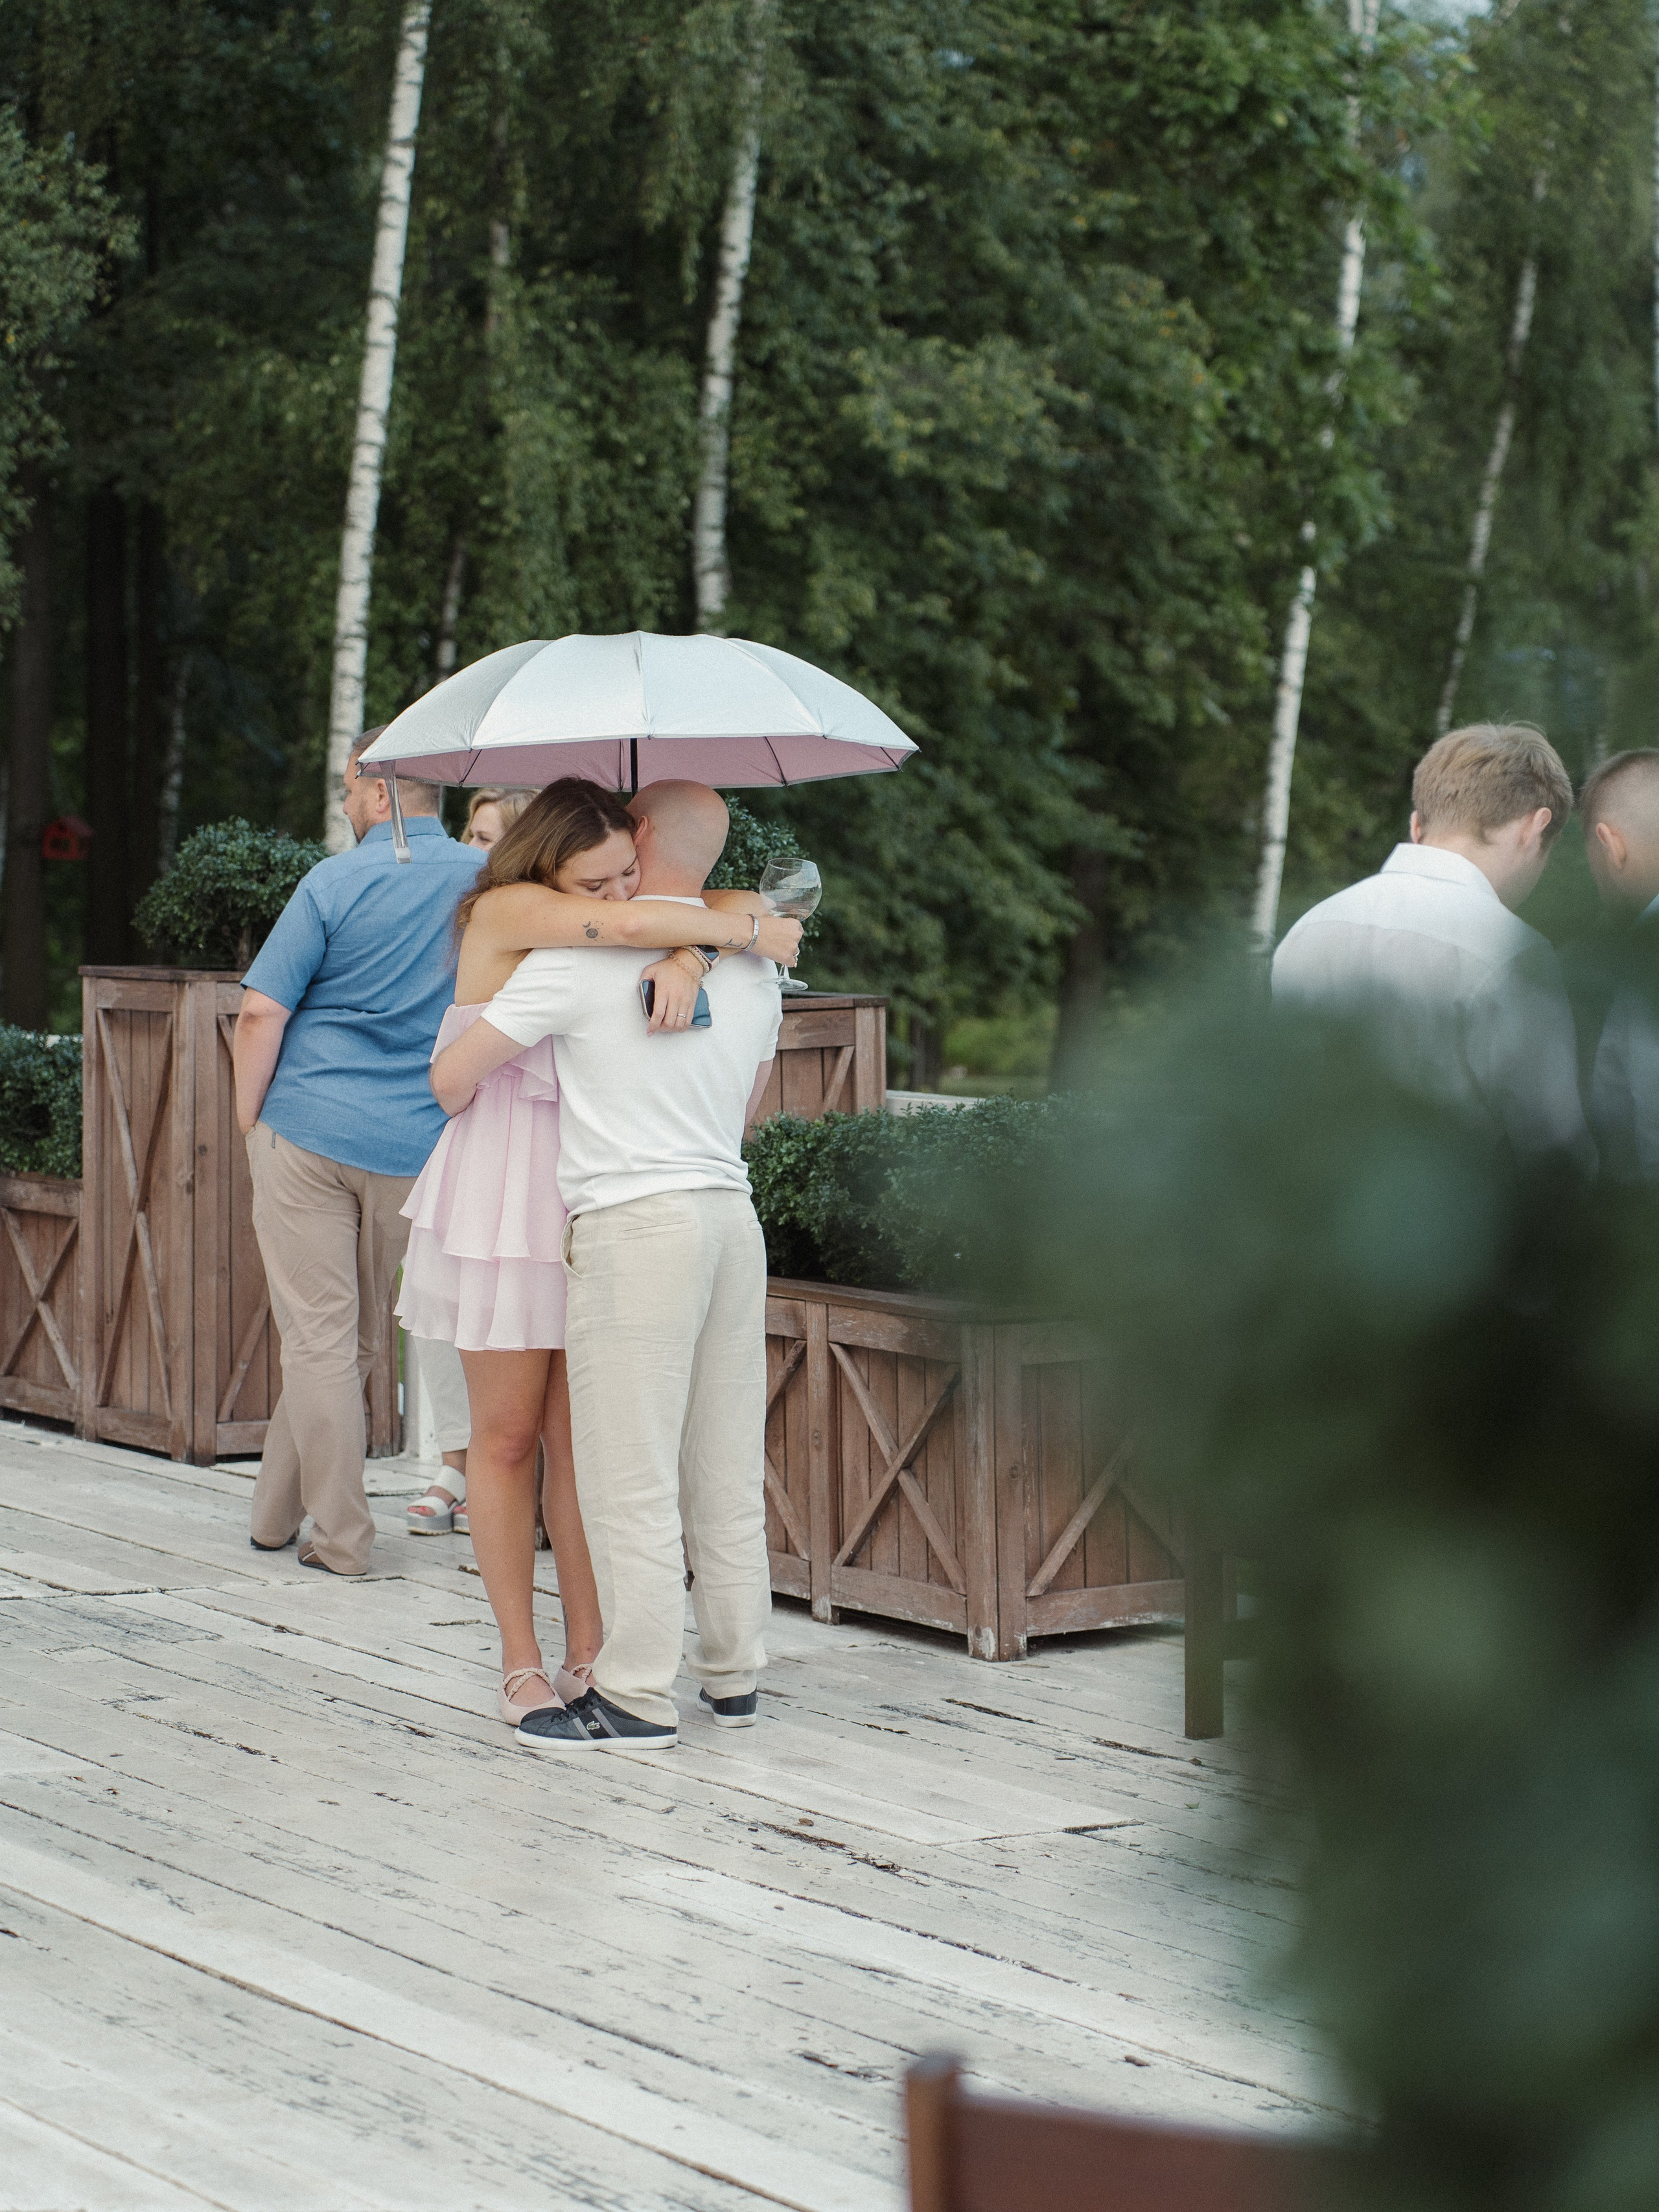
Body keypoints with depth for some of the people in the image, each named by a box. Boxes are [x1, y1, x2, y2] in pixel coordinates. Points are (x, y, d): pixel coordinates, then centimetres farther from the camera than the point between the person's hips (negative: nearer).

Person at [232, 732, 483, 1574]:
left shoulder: (335, 882, -7)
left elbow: (261, 1012, -9)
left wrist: (250, 1118, 1)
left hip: (308, 1130, -3)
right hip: (418, 1147, 3)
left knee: (320, 1336, 2)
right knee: (353, 1337, 14)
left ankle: (341, 1536, 2)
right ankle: (275, 1509, 23)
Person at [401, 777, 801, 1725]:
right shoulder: (508, 911, -13)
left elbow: (733, 905, -3)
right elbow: (626, 925, -27)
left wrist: (687, 955, -24)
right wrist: (752, 930, -17)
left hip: (602, 1200, 5)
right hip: (506, 1193, -5)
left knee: (582, 1435, 4)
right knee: (508, 1434, 3)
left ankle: (589, 1656, 10)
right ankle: (522, 1664, 10)